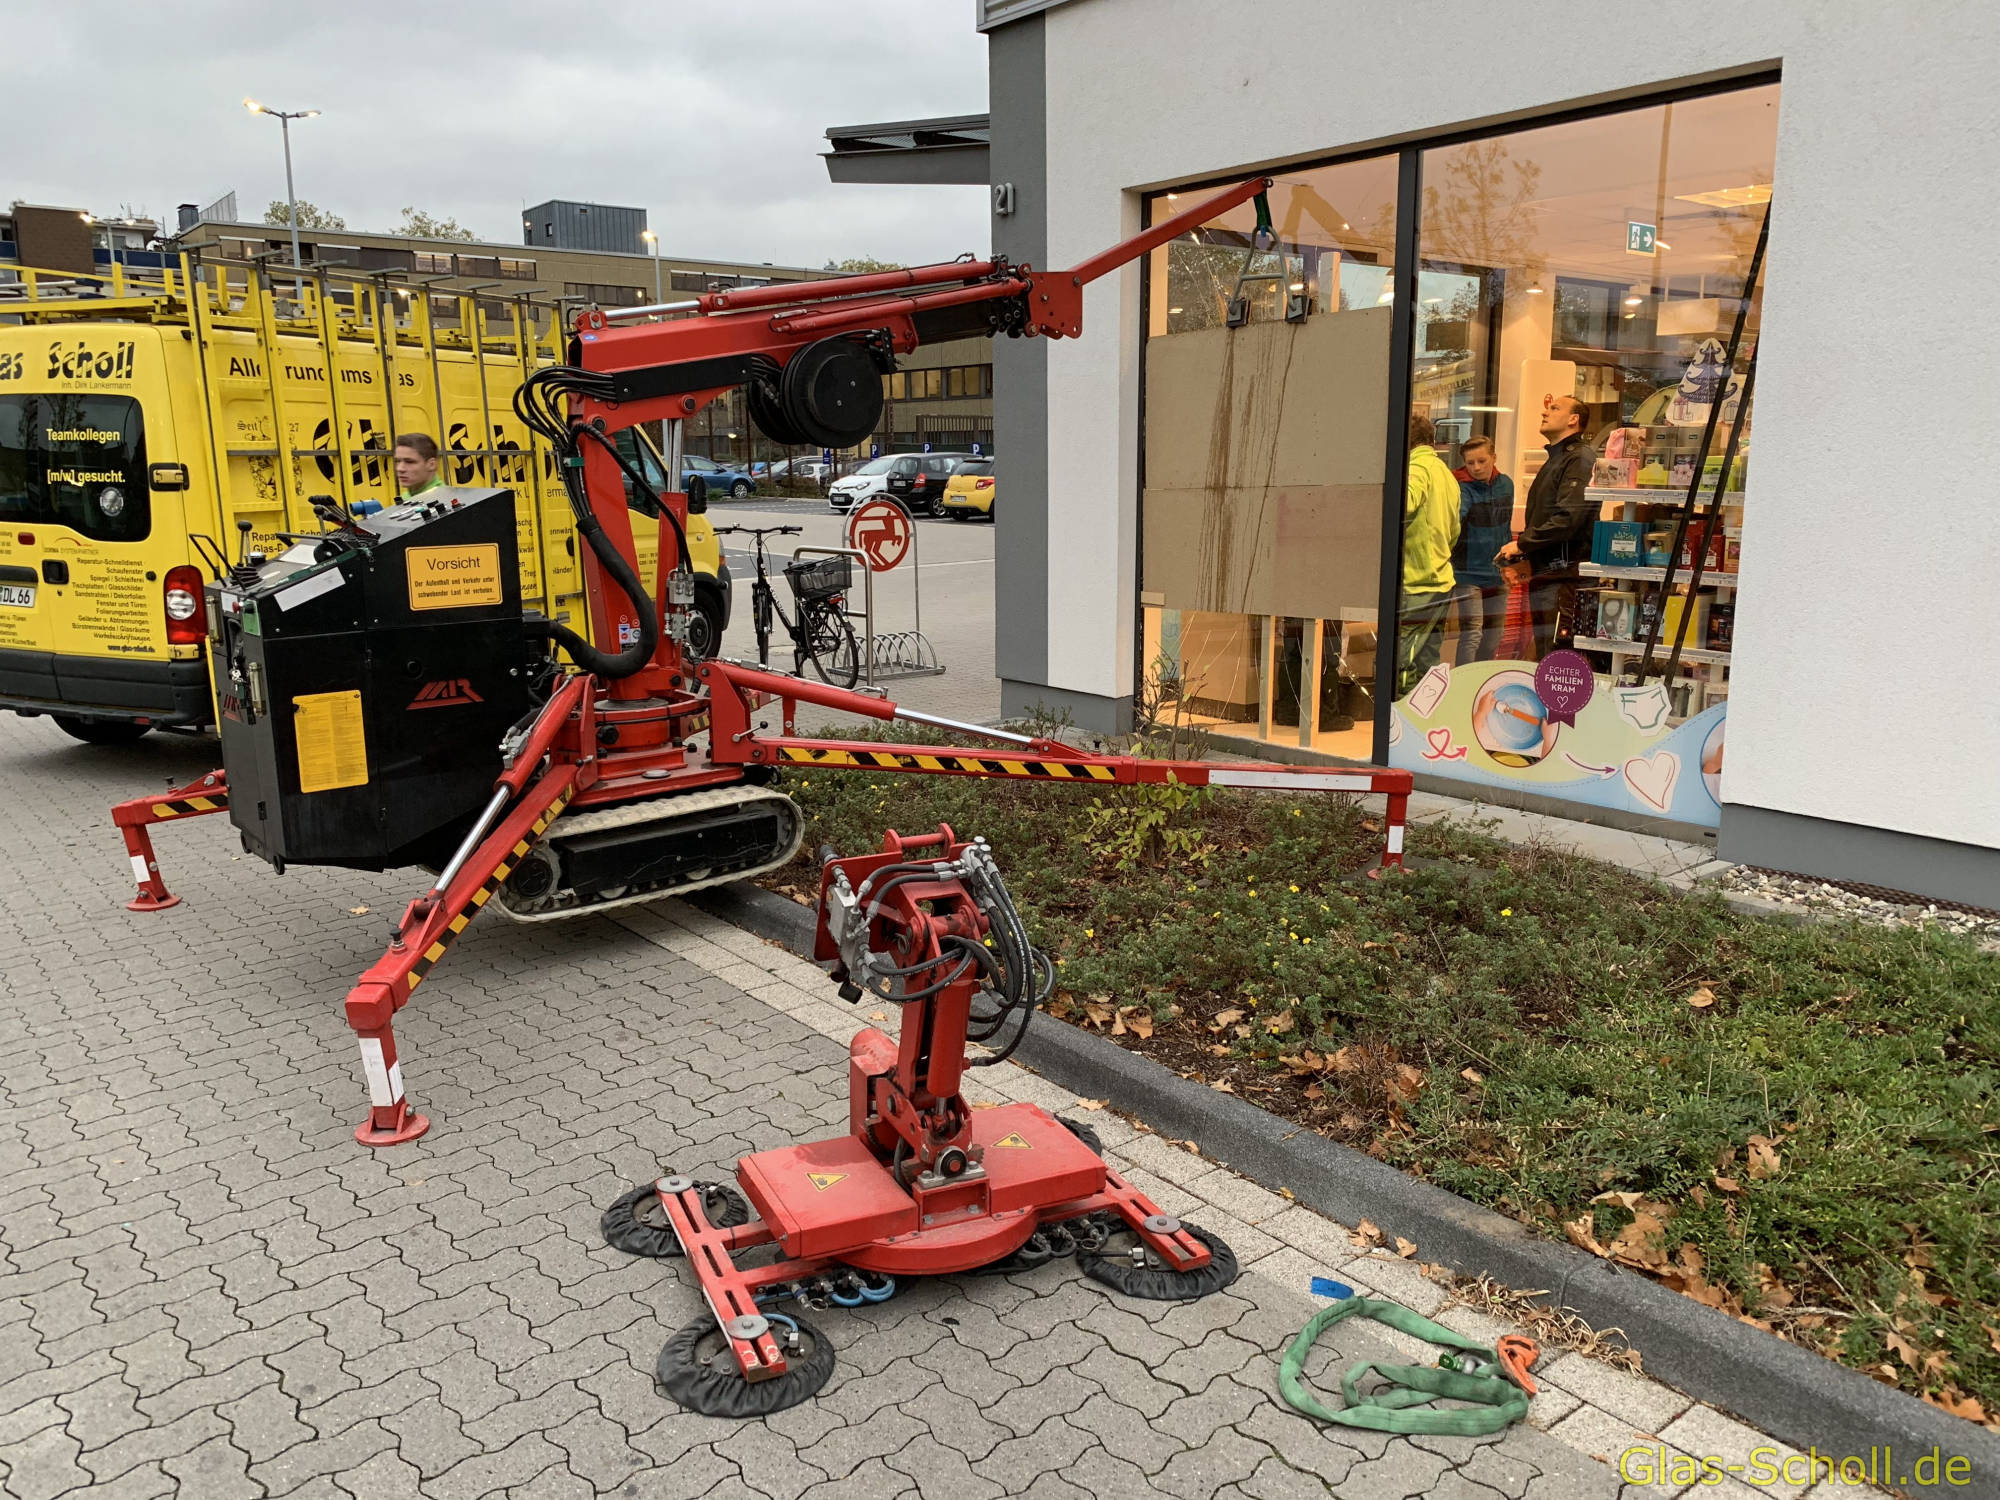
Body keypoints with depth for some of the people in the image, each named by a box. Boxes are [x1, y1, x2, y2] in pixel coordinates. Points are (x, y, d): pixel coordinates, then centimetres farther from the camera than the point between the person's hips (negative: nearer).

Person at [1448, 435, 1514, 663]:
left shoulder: (1505, 484, 5)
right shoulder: (1464, 489, -13)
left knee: (1493, 636, 13)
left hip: (1497, 574, 6)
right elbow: (1454, 517, -34)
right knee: (1471, 635, -10)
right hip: (1468, 574, -6)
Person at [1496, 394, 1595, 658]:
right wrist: (1520, 555, 11)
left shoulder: (1580, 458, -9)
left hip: (1564, 574, -10)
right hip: (1544, 573, 10)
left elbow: (1568, 518, -21)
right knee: (1543, 658, 13)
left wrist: (1522, 544, -14)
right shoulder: (1554, 460, 23)